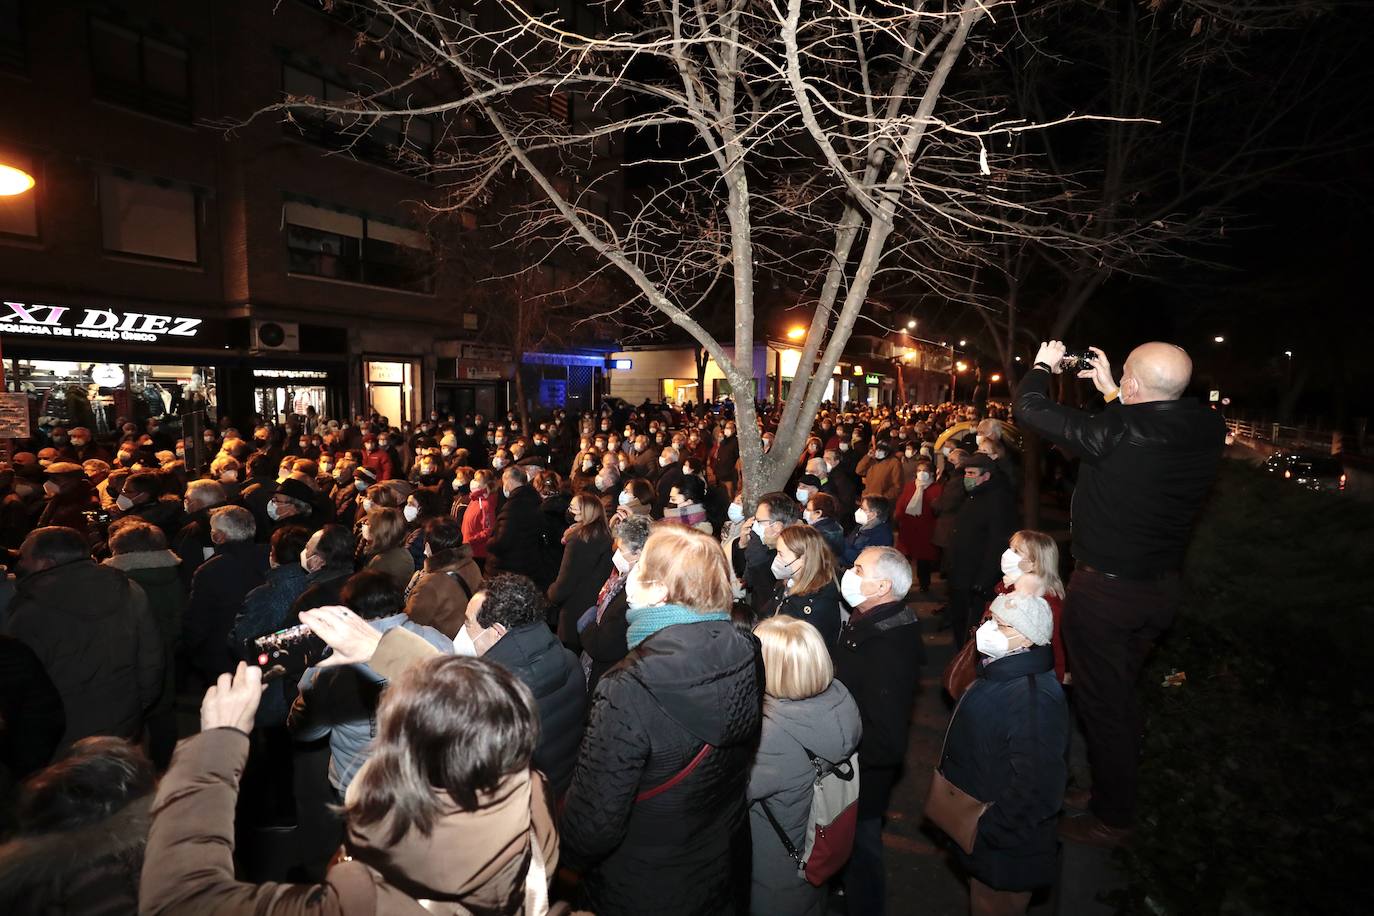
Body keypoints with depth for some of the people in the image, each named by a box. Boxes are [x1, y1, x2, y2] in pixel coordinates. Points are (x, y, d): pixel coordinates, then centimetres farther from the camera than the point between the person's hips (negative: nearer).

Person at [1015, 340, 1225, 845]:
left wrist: (1044, 364, -1)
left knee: (1102, 703, 9)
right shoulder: (1209, 430, -7)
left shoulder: (1114, 432, -28)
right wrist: (1110, 394, 15)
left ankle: (1112, 818, 26)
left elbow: (1029, 410, -20)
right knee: (1122, 692, 27)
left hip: (1104, 590, -7)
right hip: (1161, 589, 7)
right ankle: (1118, 789, 48)